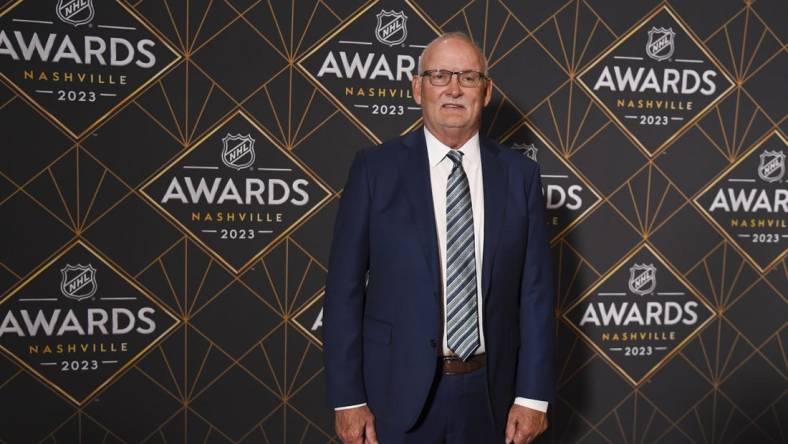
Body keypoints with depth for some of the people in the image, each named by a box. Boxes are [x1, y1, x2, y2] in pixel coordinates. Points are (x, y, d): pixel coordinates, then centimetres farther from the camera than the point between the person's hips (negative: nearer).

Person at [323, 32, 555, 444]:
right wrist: (347, 398, -7)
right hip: (398, 391, -2)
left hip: (488, 393, 2)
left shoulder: (520, 174, 0)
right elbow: (345, 287, -5)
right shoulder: (375, 167, -5)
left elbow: (535, 289, 1)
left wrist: (532, 395, -2)